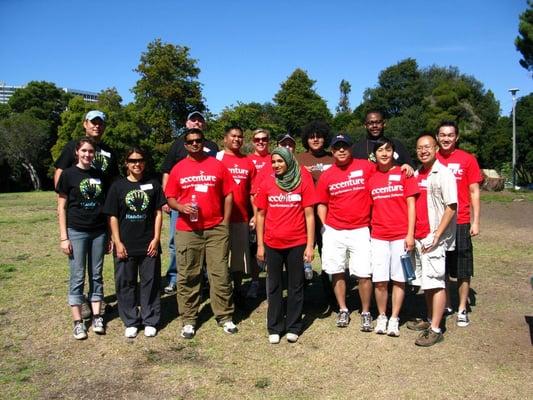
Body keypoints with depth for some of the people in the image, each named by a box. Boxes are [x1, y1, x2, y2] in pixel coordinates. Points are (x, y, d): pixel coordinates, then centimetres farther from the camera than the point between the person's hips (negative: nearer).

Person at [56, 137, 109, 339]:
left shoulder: (100, 175, 7)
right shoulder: (68, 174, -3)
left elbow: (105, 206, 10)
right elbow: (61, 208, -3)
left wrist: (109, 235, 9)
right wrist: (63, 237, -8)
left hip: (99, 232, 3)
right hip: (76, 232, -3)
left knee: (96, 275, 9)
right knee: (77, 277, 3)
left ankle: (97, 317, 18)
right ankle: (78, 322, 11)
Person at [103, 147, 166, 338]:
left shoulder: (153, 185, 3)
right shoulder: (118, 186, 2)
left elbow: (158, 213, 4)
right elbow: (113, 216, 2)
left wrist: (156, 238, -3)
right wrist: (117, 242, -5)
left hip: (149, 244, 0)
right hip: (125, 245, 0)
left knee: (150, 282, 6)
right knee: (125, 283, 7)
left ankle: (150, 321, 20)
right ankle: (131, 322, 22)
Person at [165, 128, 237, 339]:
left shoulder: (217, 165, 5)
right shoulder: (178, 168, 7)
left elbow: (228, 195, 6)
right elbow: (170, 198, 8)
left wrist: (225, 223, 1)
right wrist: (181, 207, -13)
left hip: (216, 229, 0)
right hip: (187, 230, 1)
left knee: (220, 274, 3)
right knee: (187, 276, 6)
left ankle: (225, 317, 16)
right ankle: (188, 321, 17)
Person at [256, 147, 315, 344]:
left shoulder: (303, 181, -4)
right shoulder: (266, 182, 1)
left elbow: (309, 215, -3)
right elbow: (261, 214, 5)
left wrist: (310, 245, -6)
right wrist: (260, 245, 3)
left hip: (297, 244, -1)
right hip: (272, 244, 2)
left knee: (296, 286, 9)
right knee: (274, 287, 11)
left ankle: (293, 327, 23)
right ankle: (274, 328, 23)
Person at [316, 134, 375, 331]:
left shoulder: (366, 166, -1)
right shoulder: (326, 175, 5)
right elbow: (322, 204, 10)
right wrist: (324, 226, 1)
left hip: (360, 231, -2)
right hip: (334, 231, 2)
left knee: (364, 274, -2)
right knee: (337, 272, 9)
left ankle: (366, 313, 17)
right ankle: (343, 310, 26)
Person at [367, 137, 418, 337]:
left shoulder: (404, 174, 0)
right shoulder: (370, 178, 7)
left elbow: (411, 205, -1)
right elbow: (369, 208, 11)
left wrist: (410, 234, -7)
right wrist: (367, 232, 5)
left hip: (401, 236, -1)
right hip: (378, 237, 2)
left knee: (398, 279, 5)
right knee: (380, 280, 1)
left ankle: (394, 319, 19)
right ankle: (382, 316, 20)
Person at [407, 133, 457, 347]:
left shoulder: (443, 173, -9)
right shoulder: (417, 174, 12)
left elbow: (451, 207, -12)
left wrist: (436, 235, -16)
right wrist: (411, 234, 10)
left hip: (433, 238, -7)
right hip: (419, 237, 7)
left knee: (435, 282, -4)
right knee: (425, 281, 15)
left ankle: (435, 330, 2)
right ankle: (430, 320, 27)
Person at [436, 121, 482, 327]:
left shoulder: (467, 159, -1)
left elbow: (474, 192, 0)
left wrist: (475, 222, -4)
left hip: (460, 223, -2)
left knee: (462, 270, 6)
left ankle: (462, 309, 19)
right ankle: (445, 305, 26)